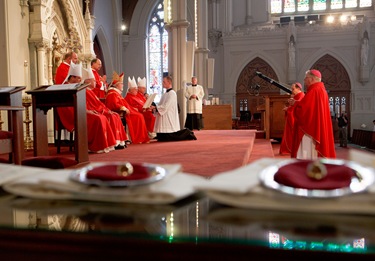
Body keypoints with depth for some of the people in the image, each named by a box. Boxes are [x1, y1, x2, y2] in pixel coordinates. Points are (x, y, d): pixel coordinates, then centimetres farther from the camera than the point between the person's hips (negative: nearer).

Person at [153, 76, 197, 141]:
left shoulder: (172, 93, -14)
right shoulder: (166, 93, 14)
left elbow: (165, 106, -21)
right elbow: (162, 105, 16)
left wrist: (155, 107, -14)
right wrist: (155, 107, 0)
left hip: (169, 118, -9)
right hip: (164, 119, 9)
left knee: (170, 138, -8)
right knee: (161, 138, 10)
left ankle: (187, 133, 9)